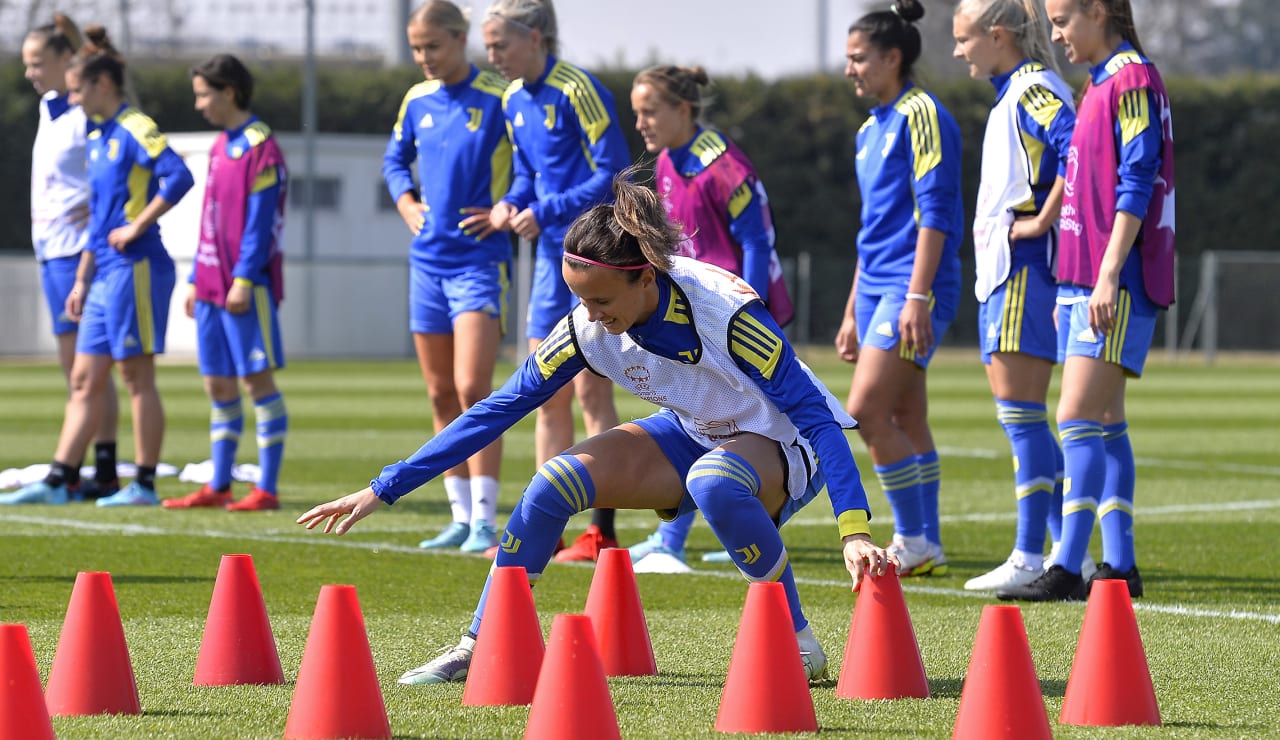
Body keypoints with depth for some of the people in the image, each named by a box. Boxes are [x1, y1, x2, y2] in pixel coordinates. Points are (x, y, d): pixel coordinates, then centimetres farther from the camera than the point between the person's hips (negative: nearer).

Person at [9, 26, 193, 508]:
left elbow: (179, 177, -26)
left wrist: (138, 226, -20)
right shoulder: (98, 138, 17)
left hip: (135, 269, -9)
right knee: (84, 380, 7)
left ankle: (145, 485, 1)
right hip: (105, 275, 9)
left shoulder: (135, 130, -10)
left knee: (137, 378, -4)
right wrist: (82, 280, 21)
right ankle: (57, 480, 7)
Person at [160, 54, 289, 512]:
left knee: (258, 380, -6)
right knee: (218, 385, 9)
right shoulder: (220, 147, 17)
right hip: (213, 284, 9)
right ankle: (218, 487, 14)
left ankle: (266, 489, -4)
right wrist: (197, 279, 18)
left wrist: (244, 278, -21)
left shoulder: (260, 148, -10)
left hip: (247, 288, -9)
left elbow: (260, 221, -16)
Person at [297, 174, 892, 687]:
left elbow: (815, 413, -32)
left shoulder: (724, 310, -33)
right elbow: (498, 409, -9)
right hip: (692, 435, 5)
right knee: (556, 481, -17)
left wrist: (854, 529, -44)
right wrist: (383, 489, -11)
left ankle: (798, 645, -23)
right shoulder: (588, 327, -16)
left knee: (713, 478, -40)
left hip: (781, 446, -5)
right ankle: (479, 649, -5)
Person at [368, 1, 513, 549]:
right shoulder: (417, 101, 9)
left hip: (480, 260, -6)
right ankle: (462, 518, 15)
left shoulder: (500, 100, -10)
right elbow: (395, 159, 27)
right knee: (441, 396, 8)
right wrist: (406, 203, 11)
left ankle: (485, 520, -13)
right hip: (427, 259, 7)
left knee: (473, 390, -14)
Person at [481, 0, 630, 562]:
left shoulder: (577, 91, -15)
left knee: (592, 391, -6)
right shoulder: (515, 100, 10)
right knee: (547, 395, 9)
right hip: (553, 258, 9)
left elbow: (614, 175, -17)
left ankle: (602, 532, -2)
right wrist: (510, 205, 0)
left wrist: (545, 212, -19)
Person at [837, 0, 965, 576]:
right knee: (906, 421, 8)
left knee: (866, 410, -15)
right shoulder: (871, 130, 18)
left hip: (915, 289, -9)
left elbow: (935, 213, -16)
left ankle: (913, 540, -8)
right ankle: (926, 549, 11)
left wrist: (917, 295, -22)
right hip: (877, 288, 9)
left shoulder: (921, 114, -9)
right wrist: (853, 313, 23)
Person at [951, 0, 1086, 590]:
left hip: (1025, 267, -10)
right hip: (1001, 269, 10)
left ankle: (1029, 558, -9)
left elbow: (1076, 149, -27)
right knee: (1020, 418, 10)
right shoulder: (1012, 94, 19)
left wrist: (1043, 221, -21)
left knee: (1020, 413, -9)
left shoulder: (1033, 89, -11)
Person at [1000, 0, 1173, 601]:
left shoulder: (1132, 79, -10)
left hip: (1116, 284, -10)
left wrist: (1108, 276, -21)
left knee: (1078, 420, -14)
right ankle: (1119, 567, 11)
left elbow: (1137, 185, -17)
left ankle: (1068, 569, -17)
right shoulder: (1099, 85, 19)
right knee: (1105, 424, 9)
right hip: (1084, 280, 10)